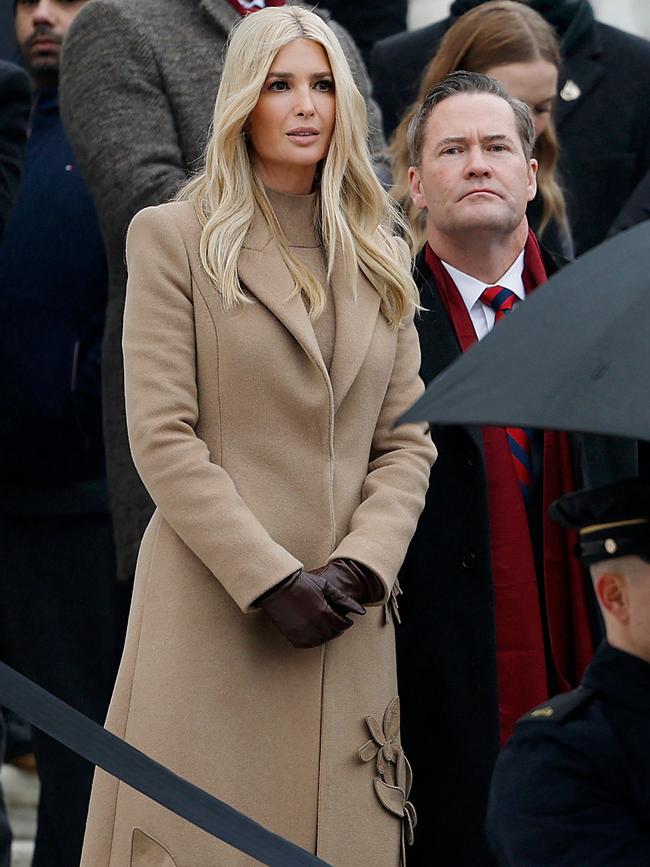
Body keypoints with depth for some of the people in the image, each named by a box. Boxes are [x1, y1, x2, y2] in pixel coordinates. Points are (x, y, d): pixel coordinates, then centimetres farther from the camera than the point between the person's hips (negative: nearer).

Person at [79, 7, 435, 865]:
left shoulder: (378, 262, 16)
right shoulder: (173, 239, 2)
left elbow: (407, 442, 11)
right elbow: (162, 438, -6)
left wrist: (359, 566, -7)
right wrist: (270, 580, -13)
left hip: (350, 624, 4)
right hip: (214, 617, -4)